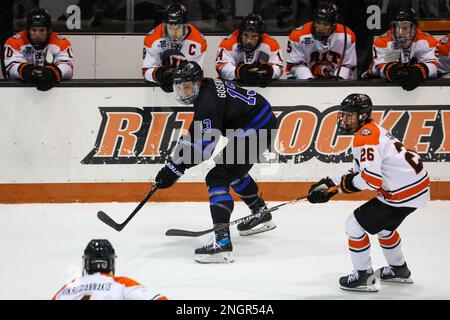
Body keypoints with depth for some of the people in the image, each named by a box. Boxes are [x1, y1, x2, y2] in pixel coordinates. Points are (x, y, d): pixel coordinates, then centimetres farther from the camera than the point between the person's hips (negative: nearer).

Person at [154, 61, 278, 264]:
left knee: (218, 177, -18)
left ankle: (222, 242, -32)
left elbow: (204, 146, -28)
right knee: (233, 170, 31)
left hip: (256, 132, -11)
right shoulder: (208, 86, 7)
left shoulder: (208, 102, -24)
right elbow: (198, 130, 20)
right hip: (261, 122, 11)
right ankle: (262, 216, 49)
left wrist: (175, 169, -27)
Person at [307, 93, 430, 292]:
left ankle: (363, 277, 6)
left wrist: (344, 183, -10)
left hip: (404, 192, -11)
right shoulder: (372, 131, 15)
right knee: (383, 225, 33)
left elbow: (371, 179, -27)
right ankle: (399, 270, 49)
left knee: (355, 225, -4)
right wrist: (331, 185, 9)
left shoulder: (366, 136, -19)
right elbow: (360, 173, 18)